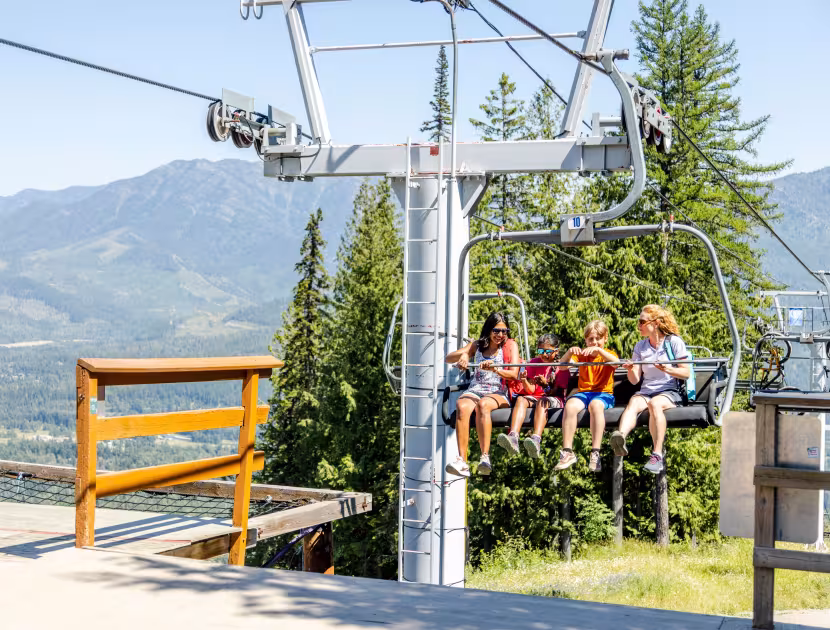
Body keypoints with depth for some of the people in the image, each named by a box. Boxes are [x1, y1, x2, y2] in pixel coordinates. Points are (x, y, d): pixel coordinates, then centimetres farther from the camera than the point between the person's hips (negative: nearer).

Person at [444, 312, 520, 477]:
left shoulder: (510, 345, 10)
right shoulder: (477, 345, 18)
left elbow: (514, 374, -4)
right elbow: (448, 358, 10)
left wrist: (495, 369, -23)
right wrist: (463, 355, -13)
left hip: (498, 393, -2)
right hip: (474, 390, 2)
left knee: (483, 404, -39)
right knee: (462, 406, -34)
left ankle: (485, 457, -44)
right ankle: (461, 460, -43)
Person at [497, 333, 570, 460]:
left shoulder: (562, 367, 5)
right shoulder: (533, 363, 13)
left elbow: (558, 391, -3)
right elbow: (530, 390, 4)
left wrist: (546, 385, -22)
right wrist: (524, 382, -19)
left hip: (555, 400, -3)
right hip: (534, 397, 3)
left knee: (542, 401, -37)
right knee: (521, 399, -28)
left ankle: (536, 439, -61)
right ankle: (513, 437, -53)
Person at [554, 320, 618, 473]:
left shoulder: (608, 354, 9)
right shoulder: (581, 354, 16)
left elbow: (615, 361, -17)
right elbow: (563, 366, -1)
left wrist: (598, 350, -34)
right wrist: (570, 352, -22)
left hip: (603, 393, -2)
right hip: (583, 392, 3)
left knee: (596, 405, -38)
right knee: (570, 406, -31)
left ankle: (595, 453, -39)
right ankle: (567, 452, -29)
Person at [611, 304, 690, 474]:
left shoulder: (674, 342, 4)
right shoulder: (640, 347, 17)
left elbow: (686, 373, -1)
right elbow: (634, 380, 11)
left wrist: (667, 369, -18)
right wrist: (631, 369, -11)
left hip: (669, 392, -3)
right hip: (645, 392, 3)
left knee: (655, 403, -38)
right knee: (633, 403, -32)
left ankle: (657, 455, -43)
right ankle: (621, 437, -63)